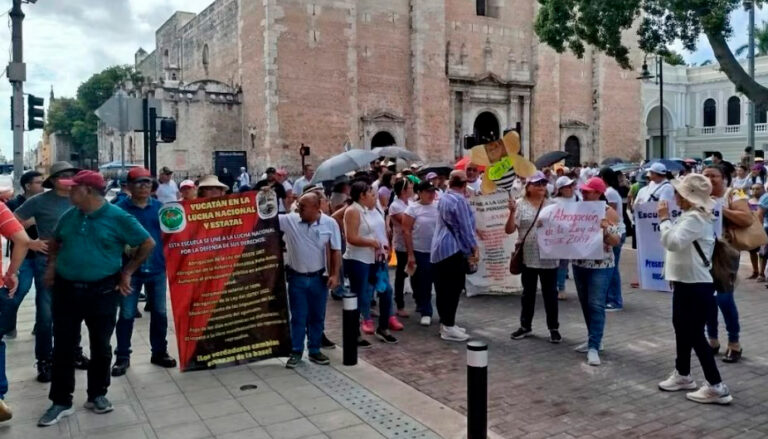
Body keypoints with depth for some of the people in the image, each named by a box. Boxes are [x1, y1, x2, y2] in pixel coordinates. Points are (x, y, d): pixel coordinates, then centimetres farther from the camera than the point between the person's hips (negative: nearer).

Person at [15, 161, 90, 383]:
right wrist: (30, 243, -10)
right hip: (47, 263, -4)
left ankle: (74, 353, 29)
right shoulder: (40, 201, -8)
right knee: (45, 314, 1)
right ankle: (44, 362, 12)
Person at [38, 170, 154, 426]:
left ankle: (97, 395, 25)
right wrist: (52, 265, 9)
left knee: (100, 346, 8)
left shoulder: (118, 218, -10)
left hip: (102, 292, -3)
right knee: (63, 347, 6)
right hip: (66, 290, 4)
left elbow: (148, 244, -4)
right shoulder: (69, 216, 5)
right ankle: (61, 402, 17)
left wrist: (127, 272, -2)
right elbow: (55, 241, 24)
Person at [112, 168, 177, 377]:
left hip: (156, 268, 3)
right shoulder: (120, 208, -4)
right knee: (126, 315, 6)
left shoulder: (160, 207, 6)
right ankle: (122, 357, 19)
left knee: (160, 313, 11)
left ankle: (159, 352, 26)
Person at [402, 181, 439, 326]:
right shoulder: (412, 208, -6)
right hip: (420, 252, -3)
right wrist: (410, 254, -11)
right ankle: (425, 312, 15)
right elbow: (406, 232, -8)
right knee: (422, 284, 4)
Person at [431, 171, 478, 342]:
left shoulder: (443, 198, 13)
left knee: (443, 289, 11)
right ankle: (448, 327, -3)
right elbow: (465, 228, -15)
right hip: (453, 249, -9)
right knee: (453, 288, -5)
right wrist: (474, 248, -7)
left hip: (439, 248, 9)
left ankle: (445, 323, 19)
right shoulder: (459, 200, -15)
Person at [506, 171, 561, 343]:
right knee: (528, 293, 13)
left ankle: (554, 328, 20)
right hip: (528, 257, 0)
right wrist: (512, 212, -21)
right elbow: (509, 230, -7)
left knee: (550, 293, 8)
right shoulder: (520, 205, -2)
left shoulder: (552, 205, 3)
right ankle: (525, 326, 26)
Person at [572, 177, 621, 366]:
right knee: (585, 304, 13)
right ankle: (593, 339, 28)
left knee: (596, 305, -7)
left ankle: (594, 347, -6)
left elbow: (616, 241, -11)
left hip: (601, 266, -6)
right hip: (579, 264, 6)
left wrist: (605, 230, -29)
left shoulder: (609, 212, -8)